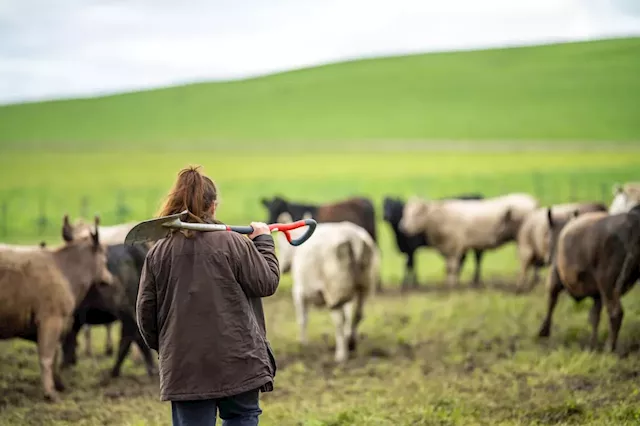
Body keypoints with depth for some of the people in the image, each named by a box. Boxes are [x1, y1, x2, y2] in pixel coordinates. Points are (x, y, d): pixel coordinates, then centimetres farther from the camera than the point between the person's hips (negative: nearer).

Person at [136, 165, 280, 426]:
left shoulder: (158, 253, 1)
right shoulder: (233, 243, -7)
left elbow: (145, 312, 5)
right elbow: (267, 283, 2)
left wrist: (162, 347, 22)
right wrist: (264, 241, 17)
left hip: (183, 366, 2)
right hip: (236, 362, -2)